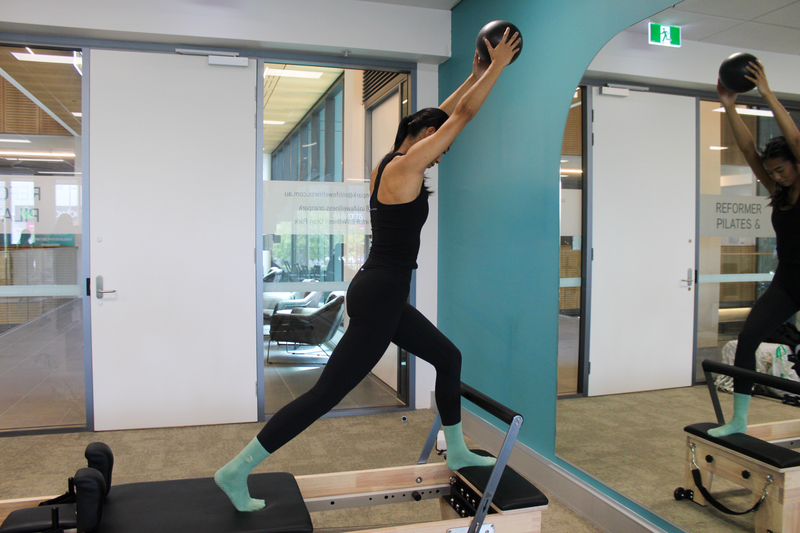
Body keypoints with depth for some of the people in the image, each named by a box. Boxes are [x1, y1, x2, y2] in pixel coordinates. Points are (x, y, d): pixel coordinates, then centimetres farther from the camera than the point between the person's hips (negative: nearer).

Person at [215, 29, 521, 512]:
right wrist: (498, 65, 5)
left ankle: (457, 452, 35)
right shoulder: (405, 165, -14)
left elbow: (444, 114, 23)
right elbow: (464, 115, -8)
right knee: (326, 394, -4)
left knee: (448, 357, 20)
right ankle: (235, 472, 6)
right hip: (379, 297, -11)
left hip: (385, 295, 11)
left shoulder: (391, 163, 11)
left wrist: (476, 74, 28)